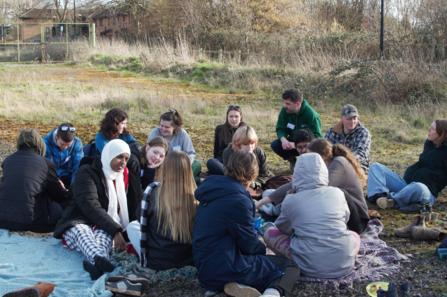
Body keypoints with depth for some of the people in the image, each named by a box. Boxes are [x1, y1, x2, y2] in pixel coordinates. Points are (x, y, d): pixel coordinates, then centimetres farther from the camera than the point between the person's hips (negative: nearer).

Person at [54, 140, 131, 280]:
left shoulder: (122, 176, 19)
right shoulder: (87, 173, -3)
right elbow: (90, 206, -17)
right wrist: (115, 231, -26)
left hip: (104, 228, 4)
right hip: (78, 223, -4)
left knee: (104, 235, -35)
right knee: (81, 232, -41)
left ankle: (96, 264, -68)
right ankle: (100, 259, -73)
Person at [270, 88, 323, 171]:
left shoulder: (311, 114, -25)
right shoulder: (285, 111, -10)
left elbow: (316, 137, -28)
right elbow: (280, 129, -7)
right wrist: (283, 139, -33)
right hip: (293, 142, 4)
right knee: (275, 145, -22)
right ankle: (292, 161, 6)